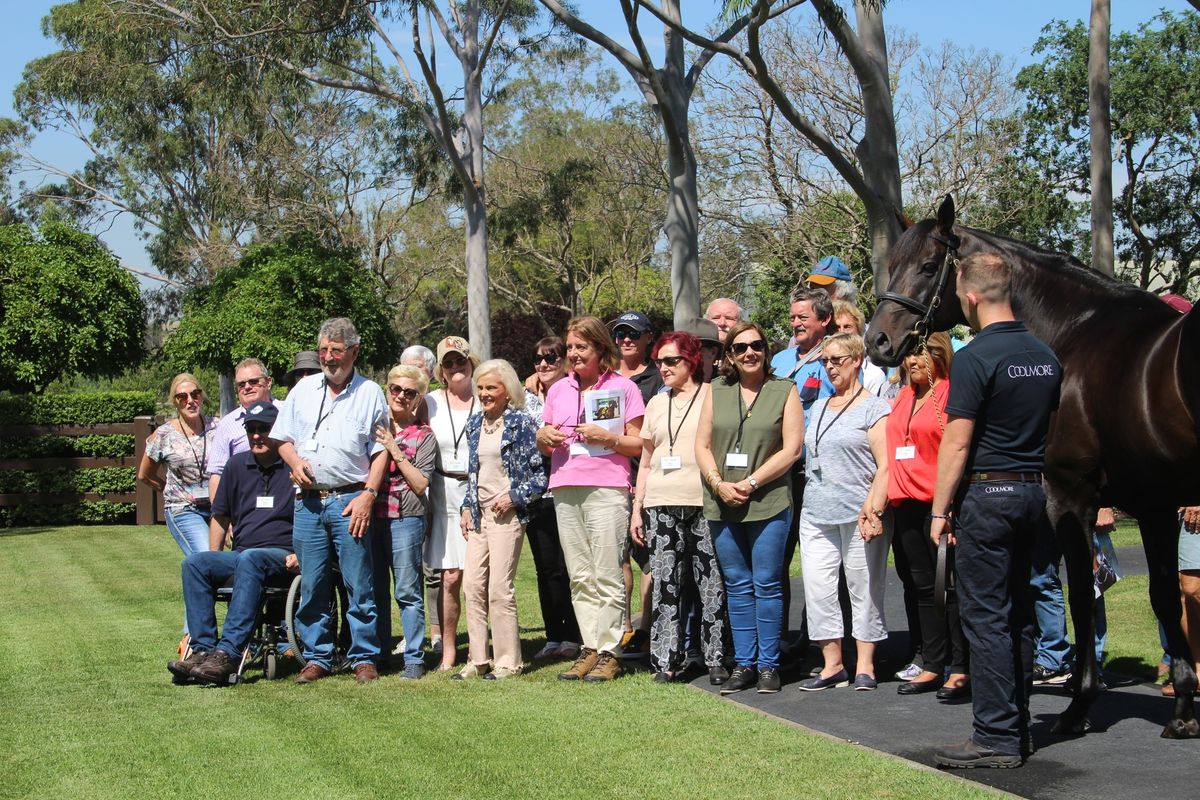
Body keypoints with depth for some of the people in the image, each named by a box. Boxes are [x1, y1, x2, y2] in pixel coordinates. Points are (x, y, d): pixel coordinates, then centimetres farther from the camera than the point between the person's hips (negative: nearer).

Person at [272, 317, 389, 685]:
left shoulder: (370, 393, 4)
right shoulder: (304, 389, 14)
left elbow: (380, 451, 1)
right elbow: (283, 438, 19)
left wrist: (368, 494, -9)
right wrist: (294, 461, -3)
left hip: (349, 500, -3)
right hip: (308, 501, 3)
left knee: (359, 584, -3)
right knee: (311, 585, 6)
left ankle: (364, 658, 5)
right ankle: (317, 657, 14)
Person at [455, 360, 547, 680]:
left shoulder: (521, 424, -6)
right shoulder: (475, 423, 13)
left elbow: (541, 471, -6)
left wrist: (515, 497, -14)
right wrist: (467, 507, 14)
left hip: (507, 513, -7)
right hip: (479, 513, 7)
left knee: (500, 588, -7)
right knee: (472, 585, 4)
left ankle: (508, 661, 2)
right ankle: (477, 659, 11)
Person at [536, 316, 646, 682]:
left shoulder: (623, 387, 2)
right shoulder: (558, 390, 17)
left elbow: (638, 444, 0)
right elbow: (546, 446, 22)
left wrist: (607, 437, -16)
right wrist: (543, 438, 0)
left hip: (606, 488, -5)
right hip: (565, 490, 5)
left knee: (606, 576, -6)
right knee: (579, 577, 5)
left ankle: (608, 652, -2)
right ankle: (589, 648, 10)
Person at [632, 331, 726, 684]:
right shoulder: (657, 404, 18)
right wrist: (637, 508, 16)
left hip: (705, 503, -4)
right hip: (661, 505, 4)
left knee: (712, 583, -3)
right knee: (665, 582, 1)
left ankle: (716, 659, 4)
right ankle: (666, 660, 4)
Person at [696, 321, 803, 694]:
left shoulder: (784, 391, 2)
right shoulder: (716, 393, 12)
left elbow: (791, 449, -5)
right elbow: (702, 445, 9)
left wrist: (751, 483, -12)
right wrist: (719, 484, -7)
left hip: (769, 505, -3)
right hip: (722, 506, 4)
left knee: (766, 585, -1)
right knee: (737, 587, 8)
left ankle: (768, 664, 6)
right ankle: (744, 663, 14)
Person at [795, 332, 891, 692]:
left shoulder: (874, 407, -2)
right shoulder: (818, 408, 19)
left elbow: (885, 466, -9)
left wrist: (873, 508, -18)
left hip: (858, 514, -6)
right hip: (817, 514, 6)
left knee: (864, 591, 1)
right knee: (817, 589, 0)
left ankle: (865, 665, 9)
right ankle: (832, 664, 7)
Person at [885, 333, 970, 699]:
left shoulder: (953, 393, -7)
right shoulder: (903, 397, 16)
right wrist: (880, 497, 15)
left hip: (941, 503, -8)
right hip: (906, 504, 8)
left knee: (952, 584, -2)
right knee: (922, 585, 12)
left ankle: (961, 669, 4)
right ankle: (933, 665, 19)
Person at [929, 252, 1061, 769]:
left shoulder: (974, 357, -15)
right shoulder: (1046, 355, 9)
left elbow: (957, 442, -15)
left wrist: (939, 511, -9)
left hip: (987, 495, -8)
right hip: (1033, 493, 8)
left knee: (986, 618, -3)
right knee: (1018, 614, 13)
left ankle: (997, 737, -1)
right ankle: (1018, 729, 20)